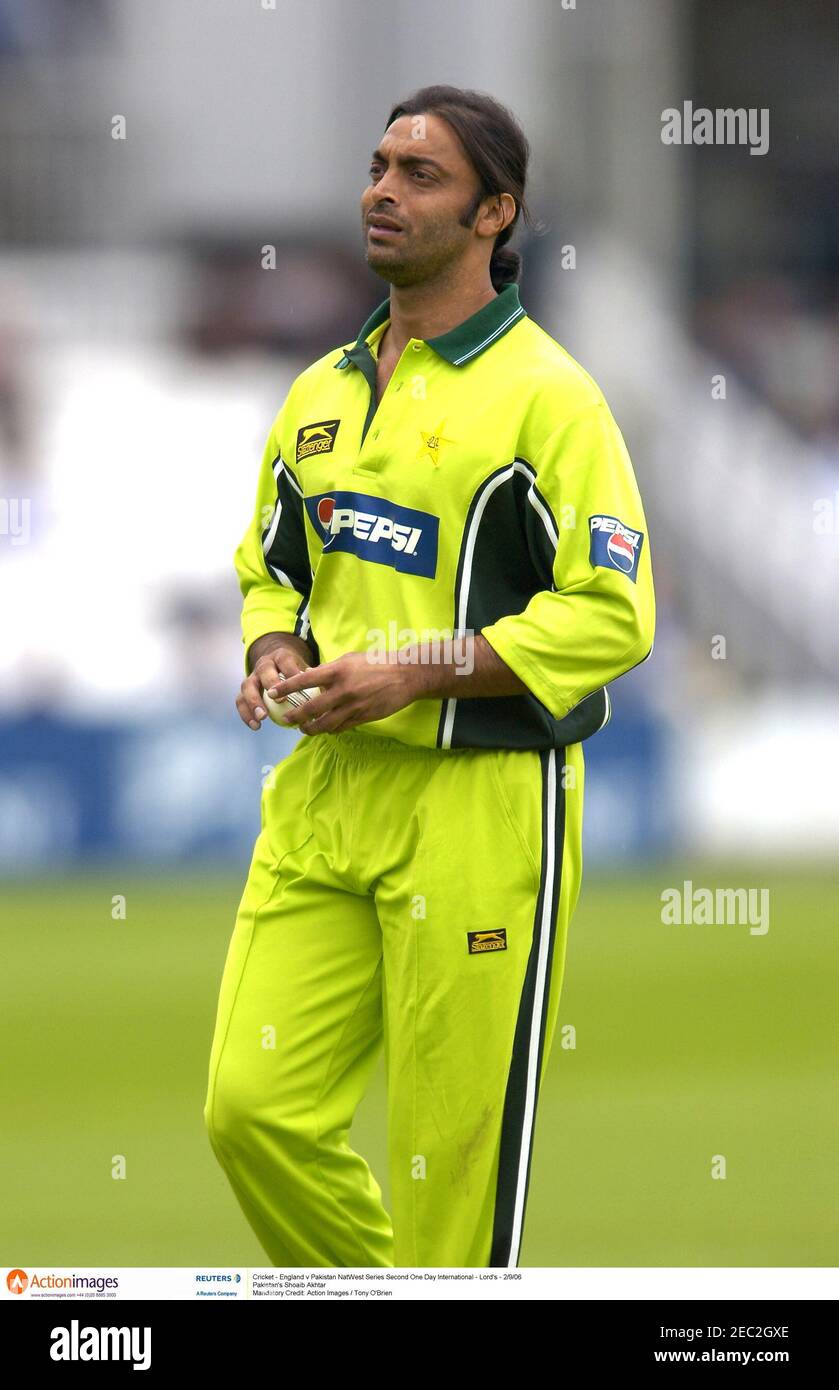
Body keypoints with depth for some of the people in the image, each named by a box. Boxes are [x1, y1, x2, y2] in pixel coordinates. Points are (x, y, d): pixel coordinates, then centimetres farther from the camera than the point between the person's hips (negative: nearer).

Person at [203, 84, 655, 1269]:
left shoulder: (544, 394, -8)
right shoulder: (322, 392, 14)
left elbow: (614, 612, -13)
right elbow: (270, 562, 27)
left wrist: (418, 670, -19)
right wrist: (275, 651, 4)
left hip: (480, 804, -7)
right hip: (323, 792, 7)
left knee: (452, 1152, -4)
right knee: (255, 1105, 0)